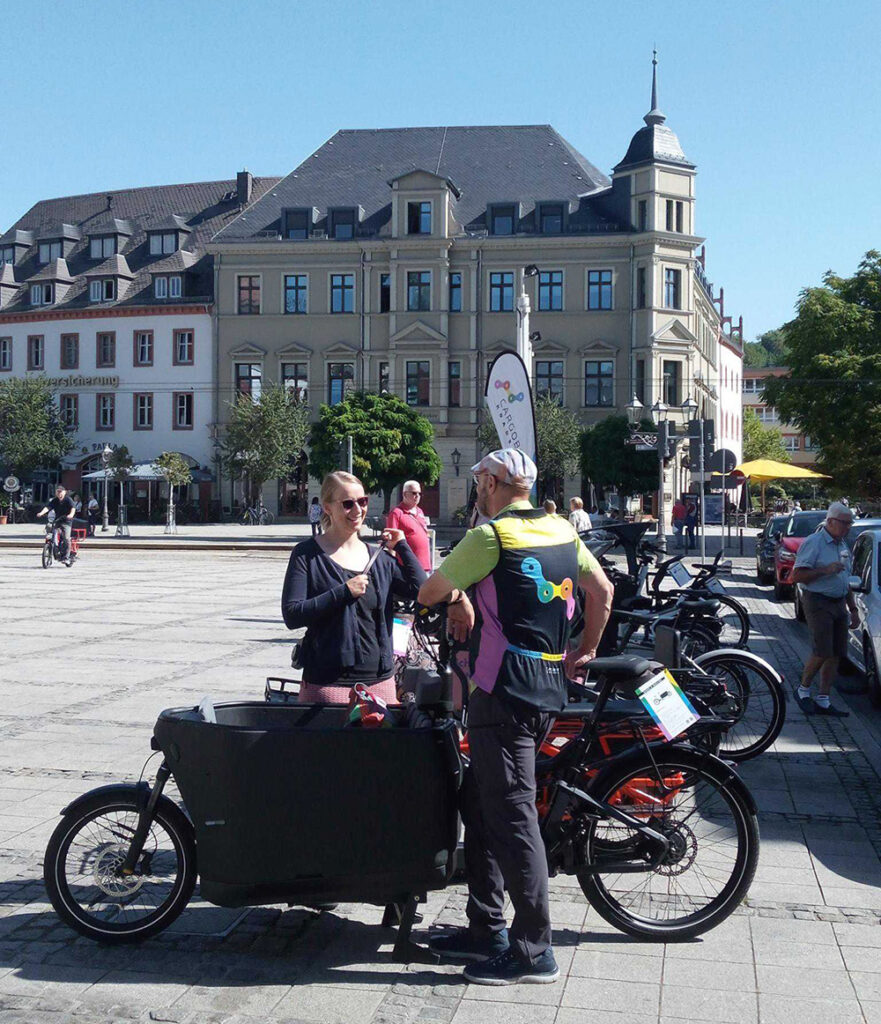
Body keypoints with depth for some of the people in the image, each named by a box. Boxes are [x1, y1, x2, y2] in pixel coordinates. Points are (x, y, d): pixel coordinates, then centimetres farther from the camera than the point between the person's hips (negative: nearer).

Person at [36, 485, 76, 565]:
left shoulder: (68, 499, -4)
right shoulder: (54, 500, 8)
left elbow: (73, 507, -20)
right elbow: (48, 507, -5)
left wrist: (71, 514, -41)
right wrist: (41, 513, -24)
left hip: (66, 522, -5)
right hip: (57, 521, 5)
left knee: (66, 538, -18)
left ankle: (66, 557, -14)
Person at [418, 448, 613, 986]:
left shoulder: (490, 536, -12)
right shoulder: (562, 530, 10)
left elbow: (428, 593, -6)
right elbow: (603, 590, 20)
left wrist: (457, 597, 15)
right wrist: (585, 652, 28)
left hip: (504, 693, -8)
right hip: (549, 688, 8)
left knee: (511, 815, -3)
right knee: (481, 802, 17)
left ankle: (534, 951, 4)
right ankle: (487, 929, 24)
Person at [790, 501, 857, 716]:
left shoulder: (843, 546, 17)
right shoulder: (813, 543, -9)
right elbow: (797, 576, -14)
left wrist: (853, 610, 21)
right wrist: (825, 570, -20)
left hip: (839, 604, 8)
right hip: (818, 603, -8)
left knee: (836, 654, 3)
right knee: (822, 652, -13)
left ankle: (823, 700, 9)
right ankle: (803, 690, 7)